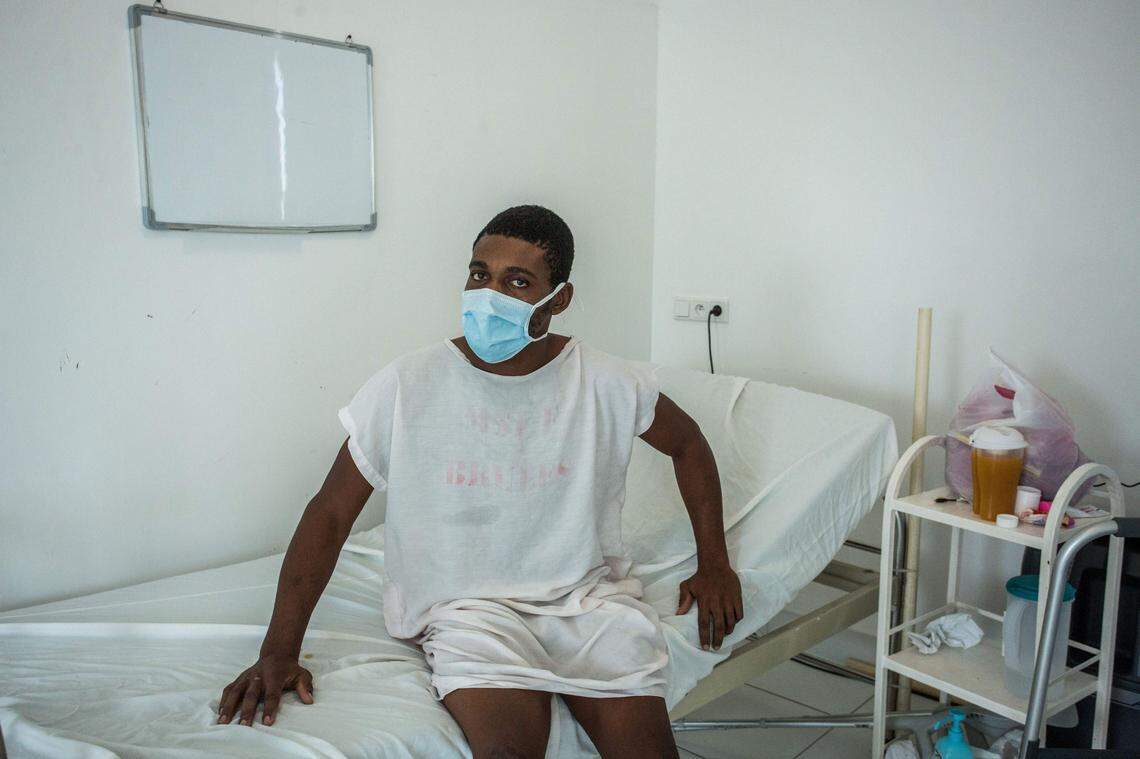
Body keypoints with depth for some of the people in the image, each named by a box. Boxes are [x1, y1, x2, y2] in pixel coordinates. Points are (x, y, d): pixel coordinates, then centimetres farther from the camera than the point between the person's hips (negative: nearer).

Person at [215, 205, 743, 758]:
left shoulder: (608, 384, -2)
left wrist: (714, 564, 12)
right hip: (467, 605, -2)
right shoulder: (405, 386, -6)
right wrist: (279, 652, -8)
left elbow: (687, 443, 17)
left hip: (588, 593, 2)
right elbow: (331, 512, -2)